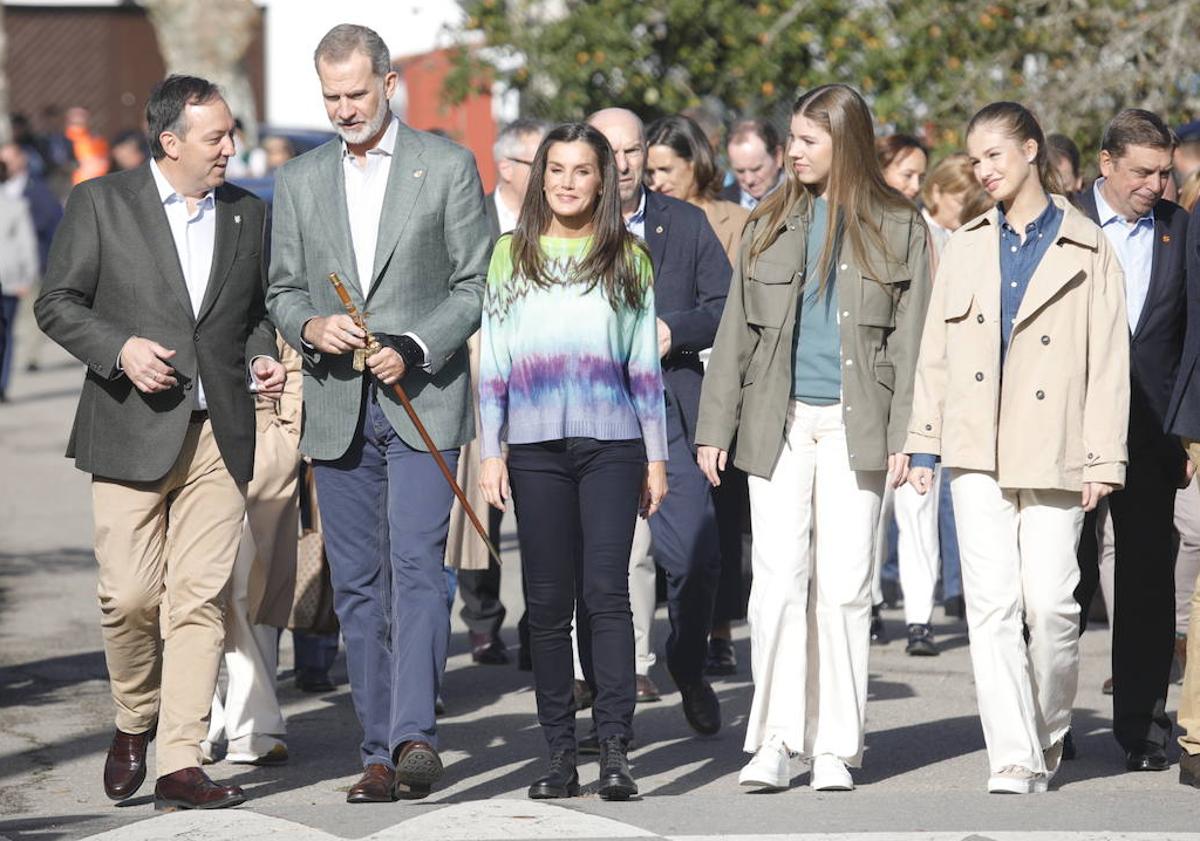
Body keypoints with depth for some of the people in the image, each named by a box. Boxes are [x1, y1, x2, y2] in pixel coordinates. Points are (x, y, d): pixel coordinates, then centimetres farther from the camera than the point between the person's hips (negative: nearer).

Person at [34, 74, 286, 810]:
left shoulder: (248, 214, 13)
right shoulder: (101, 204, 1)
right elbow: (58, 302, 1)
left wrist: (264, 358, 2)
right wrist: (120, 348, -14)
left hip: (220, 434, 3)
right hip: (134, 432, -3)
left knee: (200, 598, -3)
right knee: (130, 595, -5)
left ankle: (180, 764, -1)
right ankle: (134, 723, 22)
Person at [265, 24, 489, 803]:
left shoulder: (448, 166, 2)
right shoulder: (300, 181, 12)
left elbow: (475, 285, 0)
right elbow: (284, 291, 15)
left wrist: (414, 349, -14)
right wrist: (312, 327, -7)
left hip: (423, 399, -4)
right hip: (338, 409, 4)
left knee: (417, 564, -18)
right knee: (358, 586, 5)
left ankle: (415, 734, -23)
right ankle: (381, 753, 9)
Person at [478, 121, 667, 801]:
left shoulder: (628, 258, 10)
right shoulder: (511, 256, 11)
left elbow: (645, 363, 10)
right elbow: (493, 360, 11)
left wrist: (656, 456, 8)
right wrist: (492, 451, 5)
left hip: (610, 445, -1)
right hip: (536, 450, 1)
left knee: (606, 591, -11)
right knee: (549, 601, 1)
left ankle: (615, 750, -14)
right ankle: (561, 756, 5)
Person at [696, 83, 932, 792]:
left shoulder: (898, 228, 4)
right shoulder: (771, 226, 12)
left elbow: (910, 338, 2)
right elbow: (737, 332, 12)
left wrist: (904, 435, -6)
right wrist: (715, 428, 6)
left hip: (855, 426, -2)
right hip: (779, 424, 2)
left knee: (844, 586, 0)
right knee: (778, 577, -5)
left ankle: (836, 746, 8)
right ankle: (774, 740, 1)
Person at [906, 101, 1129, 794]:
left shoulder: (1086, 249, 2)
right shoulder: (967, 247, 14)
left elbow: (1109, 363, -1)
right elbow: (936, 351, 14)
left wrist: (1103, 458, -7)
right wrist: (924, 442, 8)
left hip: (1053, 450, -3)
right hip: (978, 450, 3)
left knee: (1052, 602, -6)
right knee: (992, 604, -5)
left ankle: (1050, 736, 17)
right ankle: (1014, 759, -6)